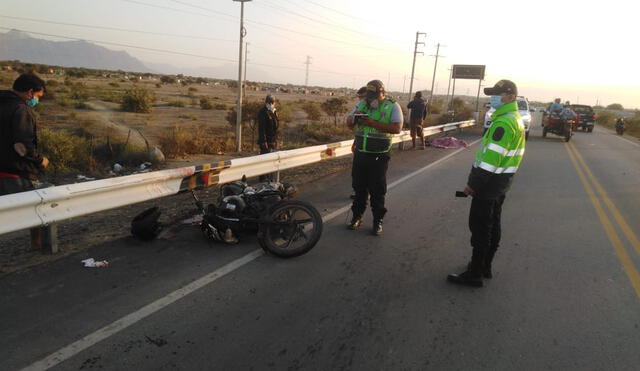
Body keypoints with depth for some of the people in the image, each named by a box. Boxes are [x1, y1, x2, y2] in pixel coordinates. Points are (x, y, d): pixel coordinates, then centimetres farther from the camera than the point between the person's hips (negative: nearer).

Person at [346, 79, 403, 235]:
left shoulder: (392, 106, -6)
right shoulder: (362, 104, 7)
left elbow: (397, 128, -19)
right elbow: (349, 124, 11)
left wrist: (373, 123, -25)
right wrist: (354, 117, -14)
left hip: (379, 156, -4)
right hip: (360, 153, 4)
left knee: (377, 190, 4)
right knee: (359, 187, 12)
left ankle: (378, 221, 16)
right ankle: (357, 217, 25)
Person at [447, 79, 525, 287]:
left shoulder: (504, 122, -20)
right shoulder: (516, 119, 14)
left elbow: (492, 156, -25)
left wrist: (473, 184, -20)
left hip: (490, 180, -10)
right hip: (503, 180, 10)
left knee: (480, 226, -4)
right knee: (492, 224, 16)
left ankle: (475, 274, 3)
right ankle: (485, 267, 28)